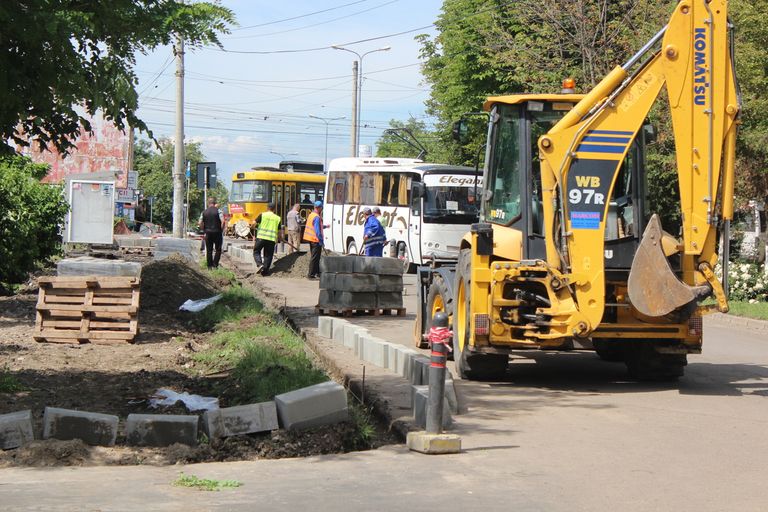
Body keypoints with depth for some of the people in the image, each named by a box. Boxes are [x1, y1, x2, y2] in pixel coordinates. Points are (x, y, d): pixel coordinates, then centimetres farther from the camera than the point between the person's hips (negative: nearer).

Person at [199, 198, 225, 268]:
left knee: (209, 250, 9)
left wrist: (204, 230, 12)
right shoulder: (218, 211, -5)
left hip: (208, 233, 3)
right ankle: (215, 264, -4)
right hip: (217, 232, -3)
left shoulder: (204, 212, 5)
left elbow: (200, 223, 1)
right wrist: (221, 230, -3)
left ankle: (209, 265, 9)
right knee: (218, 250, 6)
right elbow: (223, 221, -15)